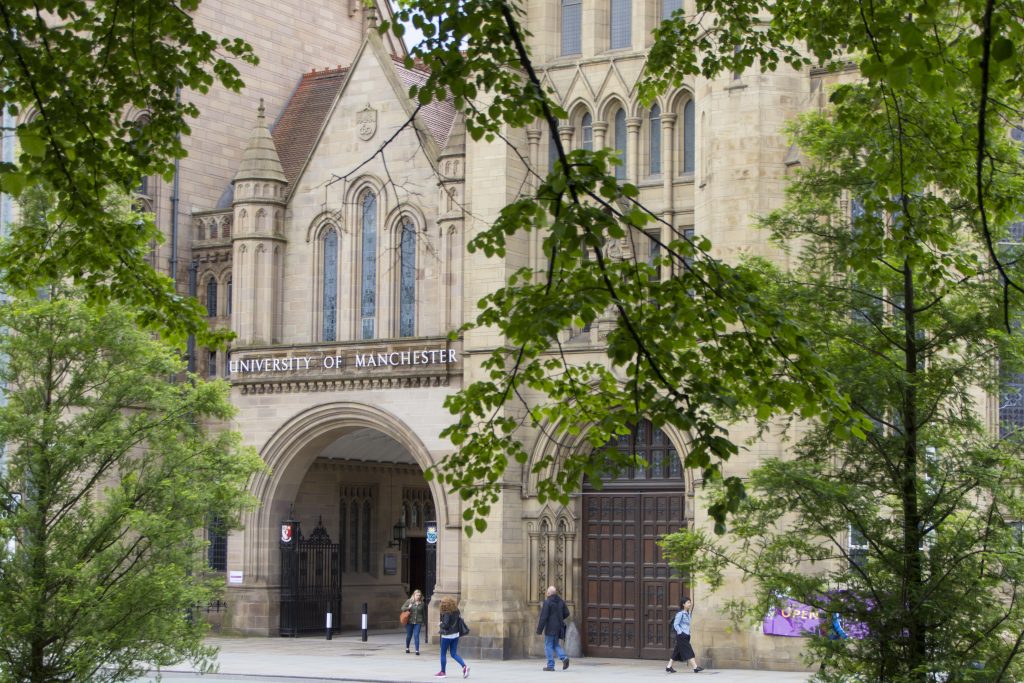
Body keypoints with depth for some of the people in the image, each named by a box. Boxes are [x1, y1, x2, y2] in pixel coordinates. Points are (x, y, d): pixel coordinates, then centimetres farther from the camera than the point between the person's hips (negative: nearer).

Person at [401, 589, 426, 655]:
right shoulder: (409, 601, -1)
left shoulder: (422, 603, 2)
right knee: (409, 635, 13)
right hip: (409, 622, 0)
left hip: (418, 622, 0)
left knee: (416, 635, -11)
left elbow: (424, 612, 12)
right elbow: (402, 608, 0)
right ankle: (407, 648, 35)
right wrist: (408, 608, -20)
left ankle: (417, 650, -8)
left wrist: (423, 622, 11)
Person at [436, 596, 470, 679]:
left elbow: (445, 625, -24)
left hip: (447, 635, -7)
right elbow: (460, 622, 7)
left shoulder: (447, 614, -19)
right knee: (454, 654, 11)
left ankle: (442, 672, 15)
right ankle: (464, 666, -8)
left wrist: (441, 624, -5)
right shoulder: (457, 612, 3)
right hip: (456, 635, 7)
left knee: (443, 654, 8)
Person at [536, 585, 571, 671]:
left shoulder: (547, 602, -13)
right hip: (559, 628, 6)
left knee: (548, 646, 2)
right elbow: (566, 613, 10)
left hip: (550, 628, -6)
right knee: (555, 645, 18)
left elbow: (543, 617, -15)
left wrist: (539, 629, -12)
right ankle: (564, 658, -3)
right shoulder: (561, 601, 6)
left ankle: (550, 666, 1)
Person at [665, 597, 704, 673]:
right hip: (681, 636, -10)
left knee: (677, 651, 12)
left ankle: (669, 667, 18)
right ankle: (695, 667, -14)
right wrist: (680, 632, -18)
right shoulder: (680, 614, -12)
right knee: (689, 652, -11)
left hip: (686, 636, 10)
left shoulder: (687, 613, 15)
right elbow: (676, 624, -15)